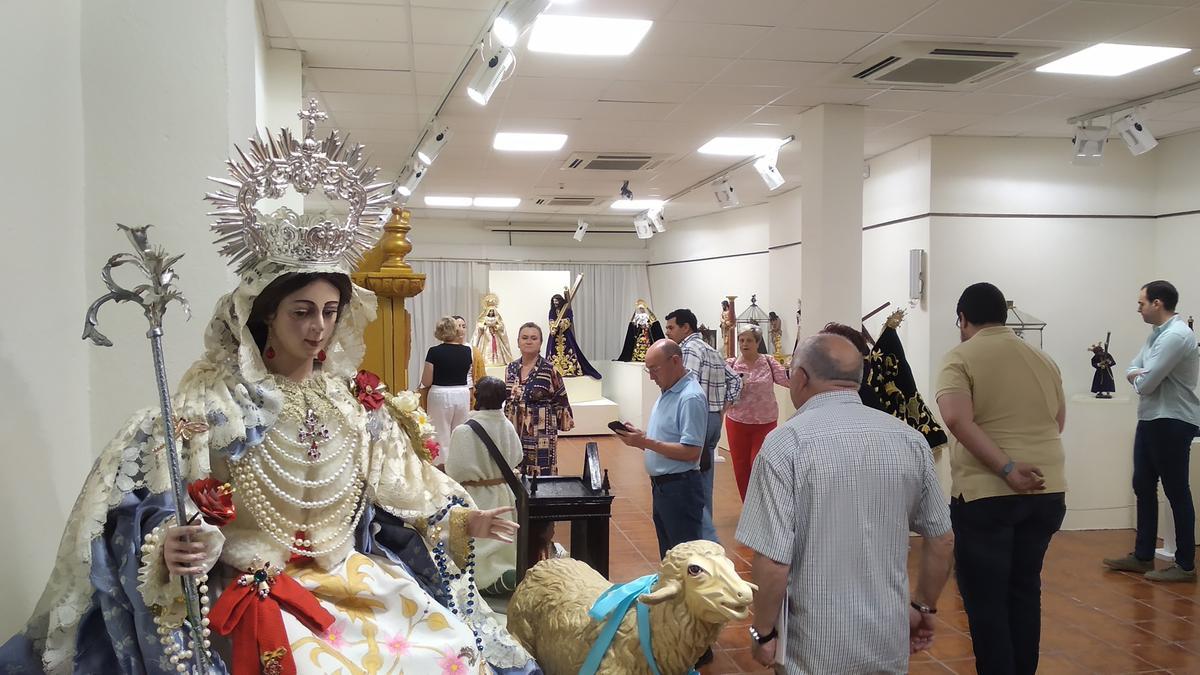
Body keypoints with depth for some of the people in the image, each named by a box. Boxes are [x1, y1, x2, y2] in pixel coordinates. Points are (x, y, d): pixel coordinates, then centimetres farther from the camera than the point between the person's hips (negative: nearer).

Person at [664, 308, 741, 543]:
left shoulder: (689, 348, -11)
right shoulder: (711, 350, 18)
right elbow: (735, 380, 23)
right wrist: (724, 408, 16)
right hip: (714, 419, 10)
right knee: (703, 481, 15)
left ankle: (710, 541, -14)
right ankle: (704, 537, 23)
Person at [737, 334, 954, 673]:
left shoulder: (787, 443, -17)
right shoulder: (909, 439, -3)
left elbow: (773, 560, -20)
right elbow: (942, 540, 6)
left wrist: (762, 633, -5)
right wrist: (923, 607, 20)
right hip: (890, 643, 4)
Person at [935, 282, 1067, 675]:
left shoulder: (961, 358, -7)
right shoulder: (1043, 359, 11)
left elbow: (956, 419, -23)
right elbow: (1058, 422, 21)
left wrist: (1006, 469, -23)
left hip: (986, 494, -6)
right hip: (1047, 490, 6)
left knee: (985, 600, 5)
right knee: (1025, 590, 19)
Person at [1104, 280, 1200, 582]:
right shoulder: (1157, 333, 14)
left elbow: (1145, 384, -21)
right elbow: (1133, 370, 14)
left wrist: (1137, 377, 2)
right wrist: (1139, 375, -10)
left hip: (1173, 423, -10)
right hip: (1150, 420, 10)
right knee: (1143, 488, 13)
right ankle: (1143, 556, 23)